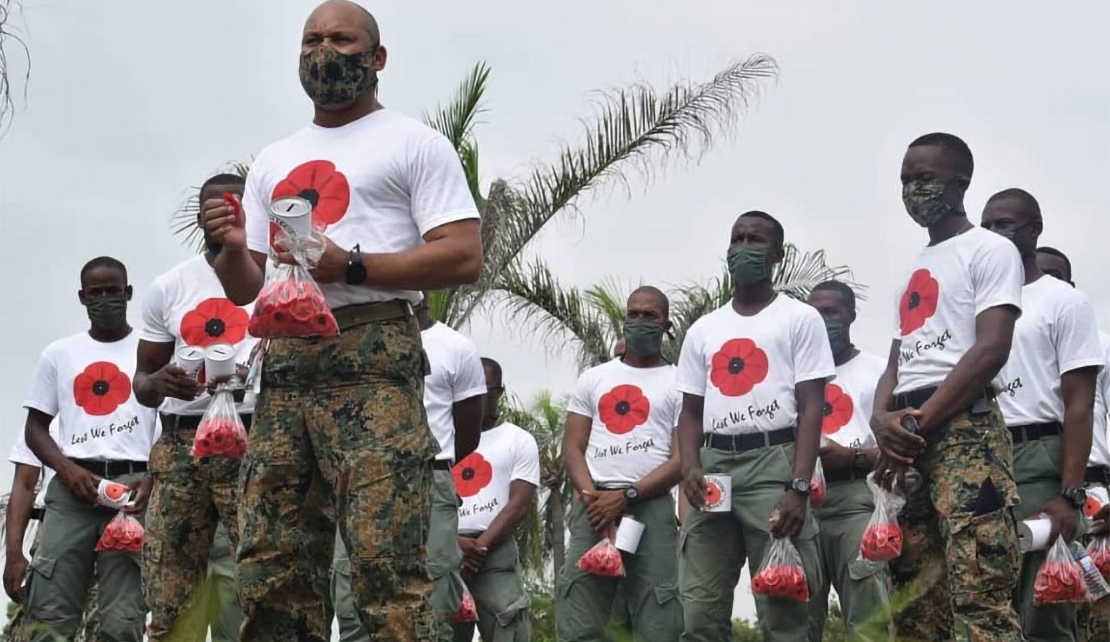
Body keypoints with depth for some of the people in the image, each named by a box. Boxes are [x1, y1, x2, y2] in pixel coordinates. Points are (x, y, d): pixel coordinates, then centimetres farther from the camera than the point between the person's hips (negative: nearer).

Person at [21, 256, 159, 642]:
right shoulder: (58, 354, 18)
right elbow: (35, 427, 17)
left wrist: (154, 478, -9)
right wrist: (67, 469, -3)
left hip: (132, 487, -2)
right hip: (71, 488, 2)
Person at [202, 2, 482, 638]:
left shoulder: (413, 143, 7)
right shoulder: (272, 162, 26)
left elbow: (464, 258, -5)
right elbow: (245, 289, 25)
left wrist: (348, 266, -13)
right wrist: (232, 248, 2)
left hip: (370, 358, -6)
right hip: (283, 365, 6)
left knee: (386, 563, -15)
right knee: (270, 570, -1)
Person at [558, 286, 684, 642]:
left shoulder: (678, 383, 9)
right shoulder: (593, 379, 19)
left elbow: (682, 460, 0)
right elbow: (572, 449, 12)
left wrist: (626, 496, -11)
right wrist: (594, 497, -7)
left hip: (651, 508, -2)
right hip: (593, 507, 3)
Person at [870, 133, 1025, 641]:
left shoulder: (989, 251, 3)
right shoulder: (915, 271, 27)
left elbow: (992, 349, -10)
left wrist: (916, 425, -11)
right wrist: (882, 419, -1)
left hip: (964, 430, -8)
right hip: (906, 440, 8)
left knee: (979, 597, -19)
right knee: (912, 600, 1)